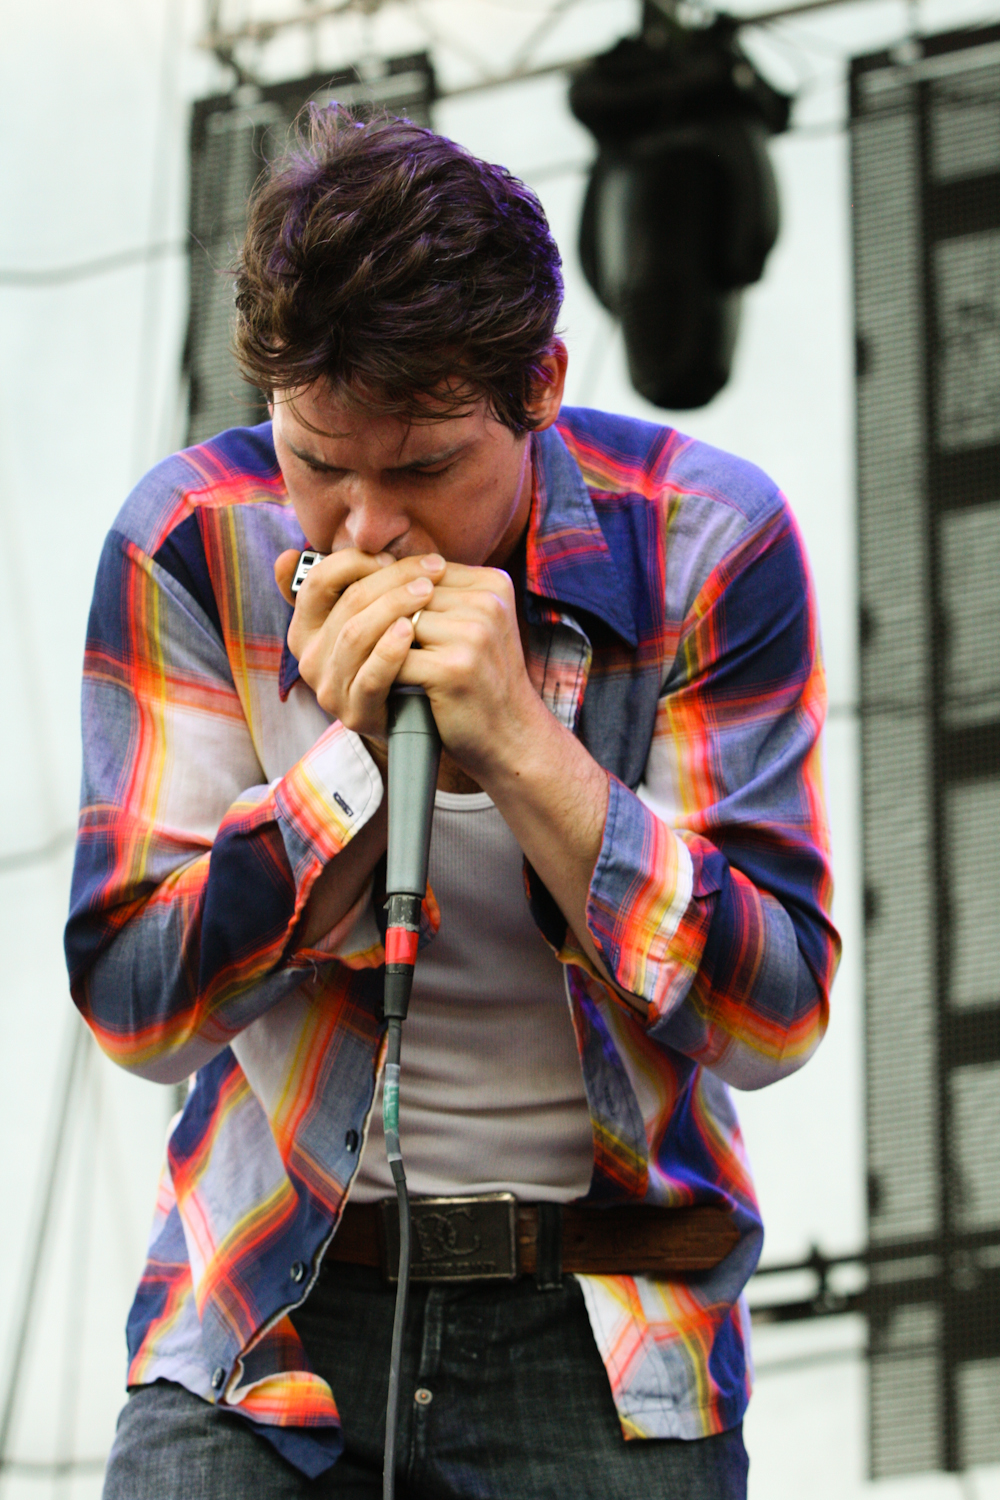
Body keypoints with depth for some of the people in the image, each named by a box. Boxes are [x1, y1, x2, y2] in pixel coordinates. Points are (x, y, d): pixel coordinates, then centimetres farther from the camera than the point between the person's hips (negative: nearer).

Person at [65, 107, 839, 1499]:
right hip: (276, 1299, 1)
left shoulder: (704, 542, -9)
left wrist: (522, 743, -23)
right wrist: (354, 754, -22)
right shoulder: (191, 546, -7)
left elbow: (771, 1014, -11)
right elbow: (134, 1006, -8)